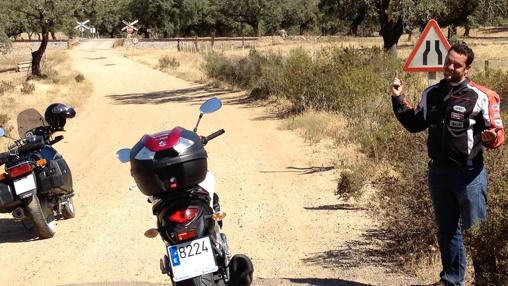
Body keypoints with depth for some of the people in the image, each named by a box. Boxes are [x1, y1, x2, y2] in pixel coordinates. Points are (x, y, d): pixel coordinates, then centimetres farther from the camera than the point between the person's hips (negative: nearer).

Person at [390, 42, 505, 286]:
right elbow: (415, 124, 20)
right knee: (446, 231, 16)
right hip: (438, 172, 6)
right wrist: (399, 99, 12)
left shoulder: (481, 97, -8)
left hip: (469, 173, -6)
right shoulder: (431, 94, 9)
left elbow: (498, 133, -5)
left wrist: (491, 138, -27)